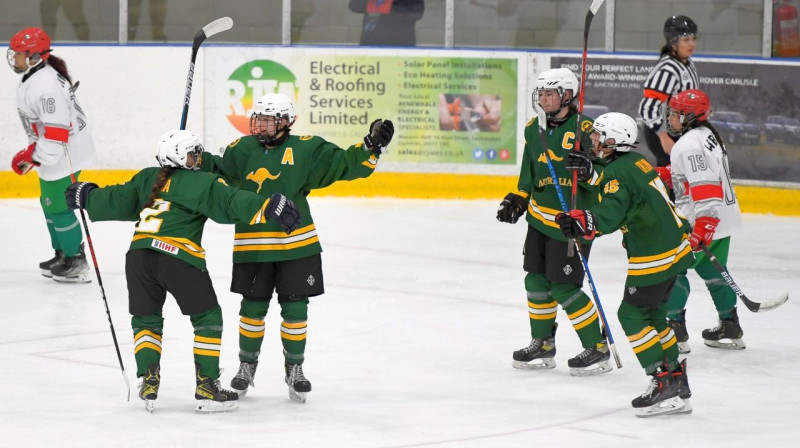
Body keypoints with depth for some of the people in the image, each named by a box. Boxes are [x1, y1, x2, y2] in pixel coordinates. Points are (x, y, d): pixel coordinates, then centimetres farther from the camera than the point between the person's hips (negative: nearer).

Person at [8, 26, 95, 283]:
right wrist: (32, 150, 15)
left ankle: (76, 264, 9)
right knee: (50, 204, 20)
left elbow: (56, 129, -30)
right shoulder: (33, 77, 8)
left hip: (62, 155, -11)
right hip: (53, 152, 11)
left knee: (58, 208, -2)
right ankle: (62, 255, 33)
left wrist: (33, 156, -25)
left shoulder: (45, 86, -27)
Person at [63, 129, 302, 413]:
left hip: (139, 255, 5)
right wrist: (268, 208, -18)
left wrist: (87, 197, 44)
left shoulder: (147, 179, 19)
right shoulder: (202, 183, 4)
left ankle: (148, 381, 10)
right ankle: (206, 387, 7)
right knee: (208, 318, 10)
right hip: (179, 258, -5)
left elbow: (118, 202, 26)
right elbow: (231, 203, -10)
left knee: (146, 319, 22)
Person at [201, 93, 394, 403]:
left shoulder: (305, 150, -1)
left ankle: (295, 367, 20)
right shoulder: (243, 150, 3)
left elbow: (343, 164, -2)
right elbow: (221, 173, -1)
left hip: (296, 245, -1)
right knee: (253, 308, 7)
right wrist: (204, 164, -20)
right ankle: (247, 365, 25)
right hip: (252, 246, 1)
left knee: (295, 309, 4)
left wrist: (371, 146, -15)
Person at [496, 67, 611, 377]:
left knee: (564, 287, -9)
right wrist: (518, 200, 9)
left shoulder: (583, 129, -15)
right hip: (540, 217, 7)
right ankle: (542, 344, 25)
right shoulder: (534, 129, 7)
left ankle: (597, 348, 2)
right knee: (537, 280, 10)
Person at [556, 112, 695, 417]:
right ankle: (677, 384, 21)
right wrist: (590, 172, 20)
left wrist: (582, 222, -46)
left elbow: (610, 214, -31)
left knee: (633, 314, -2)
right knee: (652, 313, 19)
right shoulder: (635, 162, 11)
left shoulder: (618, 172, -17)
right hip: (676, 247, 10)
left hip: (654, 257, -10)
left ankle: (664, 383, -7)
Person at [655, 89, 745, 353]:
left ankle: (676, 331, -5)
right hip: (723, 220, 10)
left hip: (706, 221, -10)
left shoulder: (689, 145, -18)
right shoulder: (706, 135, 13)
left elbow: (706, 185, -27)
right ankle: (731, 330, 28)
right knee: (712, 270, 21)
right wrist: (664, 176, 18)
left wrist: (703, 227, -30)